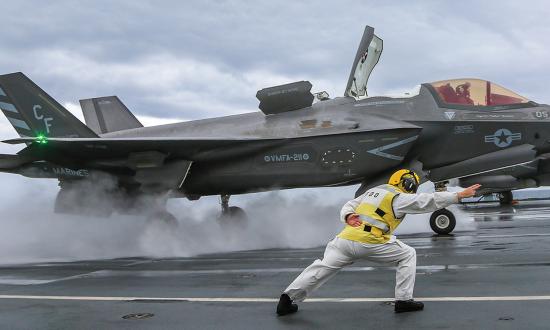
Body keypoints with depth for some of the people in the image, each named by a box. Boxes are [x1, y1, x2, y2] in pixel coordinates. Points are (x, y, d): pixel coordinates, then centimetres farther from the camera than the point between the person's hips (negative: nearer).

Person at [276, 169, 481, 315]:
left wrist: (348, 217, 1)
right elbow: (429, 201, 1)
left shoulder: (373, 191, 26)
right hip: (370, 243, -6)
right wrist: (459, 195, 5)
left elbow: (349, 205, 21)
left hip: (346, 239, 6)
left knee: (323, 267, 10)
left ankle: (288, 299, 3)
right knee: (408, 255, 15)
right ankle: (403, 300, 11)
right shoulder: (400, 198, 5)